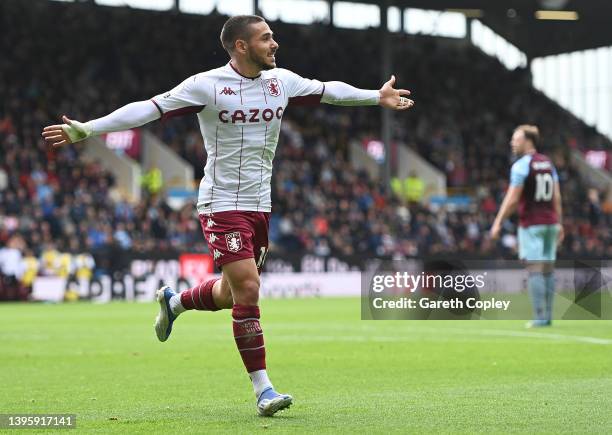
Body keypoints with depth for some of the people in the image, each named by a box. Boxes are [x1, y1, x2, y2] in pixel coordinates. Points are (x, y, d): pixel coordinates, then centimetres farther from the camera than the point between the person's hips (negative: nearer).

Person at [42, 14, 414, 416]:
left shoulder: (282, 81, 4)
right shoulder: (207, 85, -13)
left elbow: (328, 91, 20)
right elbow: (150, 109, -14)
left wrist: (377, 97, 28)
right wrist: (86, 129, -20)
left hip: (260, 206, 7)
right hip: (222, 204, -7)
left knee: (231, 294, 13)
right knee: (248, 291, -14)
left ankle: (174, 301, 45)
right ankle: (263, 390, -6)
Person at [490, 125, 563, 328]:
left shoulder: (520, 166, -9)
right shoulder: (548, 163, 12)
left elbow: (512, 199, -12)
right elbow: (557, 197, 12)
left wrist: (498, 223, -6)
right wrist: (559, 223, 16)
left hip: (531, 225, -7)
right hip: (550, 223, 7)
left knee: (535, 270, -6)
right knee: (548, 269, 8)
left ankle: (540, 317, -10)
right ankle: (547, 316, 9)